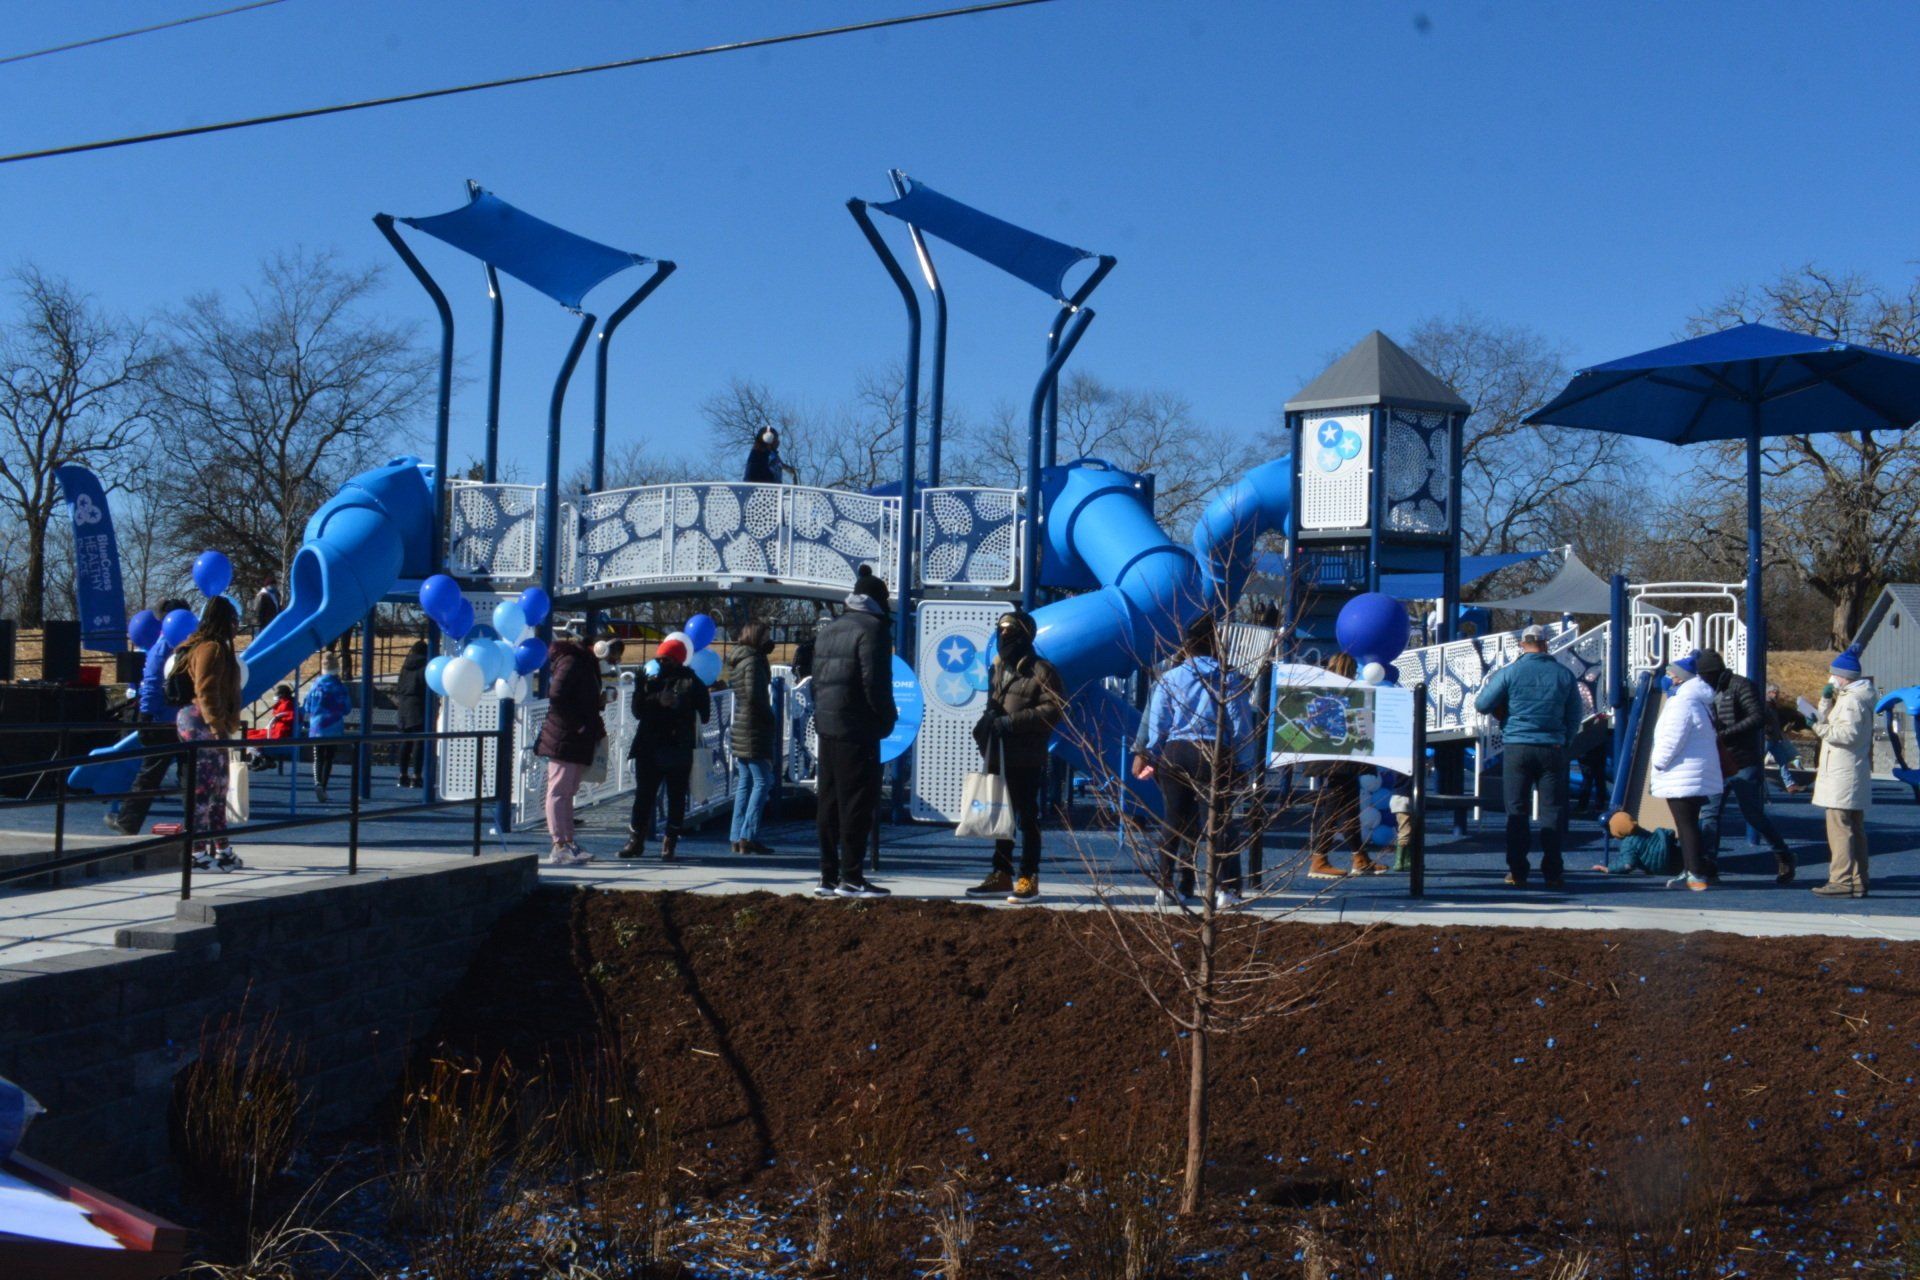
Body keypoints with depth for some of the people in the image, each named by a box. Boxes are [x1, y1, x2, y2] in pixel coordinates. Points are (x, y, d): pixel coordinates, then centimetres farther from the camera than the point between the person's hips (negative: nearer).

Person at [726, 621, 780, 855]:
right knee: (763, 781, -7)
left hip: (739, 728, 9)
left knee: (744, 783, 11)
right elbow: (754, 695, -22)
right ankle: (748, 836, -11)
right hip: (754, 729, -9)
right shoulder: (753, 661, -12)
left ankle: (738, 837, 11)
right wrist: (769, 717, -9)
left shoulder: (737, 661, 16)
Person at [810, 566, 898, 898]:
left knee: (830, 803, 11)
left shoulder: (828, 630, 17)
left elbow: (817, 679, 16)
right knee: (857, 803, -4)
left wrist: (821, 715, 17)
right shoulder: (873, 629, -9)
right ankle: (850, 877, -4)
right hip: (858, 730, -8)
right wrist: (888, 718, -5)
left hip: (827, 727, 8)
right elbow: (875, 682, -16)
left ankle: (828, 876, 15)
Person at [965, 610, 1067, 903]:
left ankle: (1029, 879, 5)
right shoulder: (998, 668, 17)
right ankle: (1001, 876, 20)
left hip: (1027, 760, -8)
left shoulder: (1040, 670, -8)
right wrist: (985, 725, 6)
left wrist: (1013, 721, -19)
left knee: (1027, 818, -1)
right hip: (997, 757, 8)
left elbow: (1054, 709, -16)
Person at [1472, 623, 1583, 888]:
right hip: (1552, 748, 1)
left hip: (1517, 748, -1)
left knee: (1517, 811, 5)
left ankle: (1517, 871, 4)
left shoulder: (1509, 672, -3)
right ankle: (1552, 872, 3)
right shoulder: (1564, 675, 4)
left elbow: (1482, 705, -2)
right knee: (1552, 811, 5)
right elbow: (1575, 717, 11)